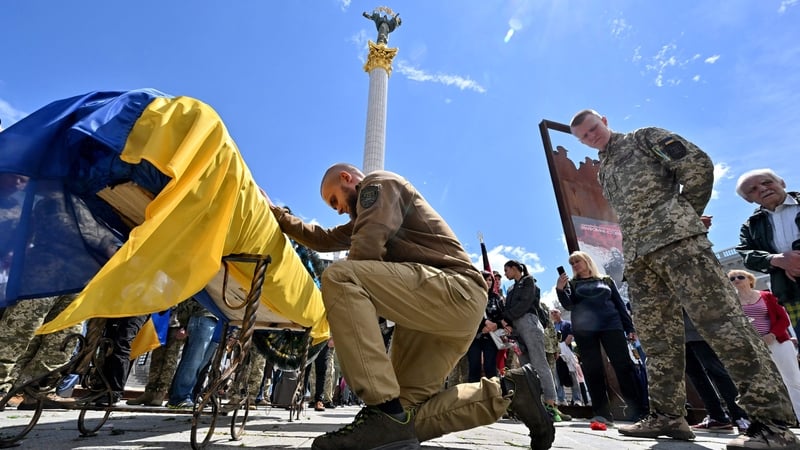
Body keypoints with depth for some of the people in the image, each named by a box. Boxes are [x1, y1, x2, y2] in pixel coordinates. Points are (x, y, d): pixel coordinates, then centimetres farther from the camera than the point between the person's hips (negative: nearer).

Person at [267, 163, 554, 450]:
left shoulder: (379, 183, 4)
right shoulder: (366, 216, 33)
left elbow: (367, 247, -13)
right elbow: (324, 240, 29)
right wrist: (276, 213, 29)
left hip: (455, 290, -10)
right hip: (437, 310, 10)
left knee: (337, 276, -23)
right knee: (406, 417, 6)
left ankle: (385, 414, -24)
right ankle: (508, 391, 11)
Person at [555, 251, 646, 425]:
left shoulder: (606, 280, 17)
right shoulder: (572, 284, 14)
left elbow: (619, 304, 14)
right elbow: (568, 305, 0)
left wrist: (629, 327, 5)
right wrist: (560, 290, -17)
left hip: (611, 325, 0)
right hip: (584, 329, 0)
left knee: (624, 366, -6)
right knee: (593, 370, -3)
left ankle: (639, 411, 0)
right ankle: (603, 413, 2)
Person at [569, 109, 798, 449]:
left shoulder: (644, 137, 11)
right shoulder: (602, 174, 26)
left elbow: (698, 164, 1)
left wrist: (685, 217, 4)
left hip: (676, 239, -6)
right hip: (638, 256, 6)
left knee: (719, 320, -11)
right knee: (656, 336, 5)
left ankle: (771, 423, -4)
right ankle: (667, 416, 12)